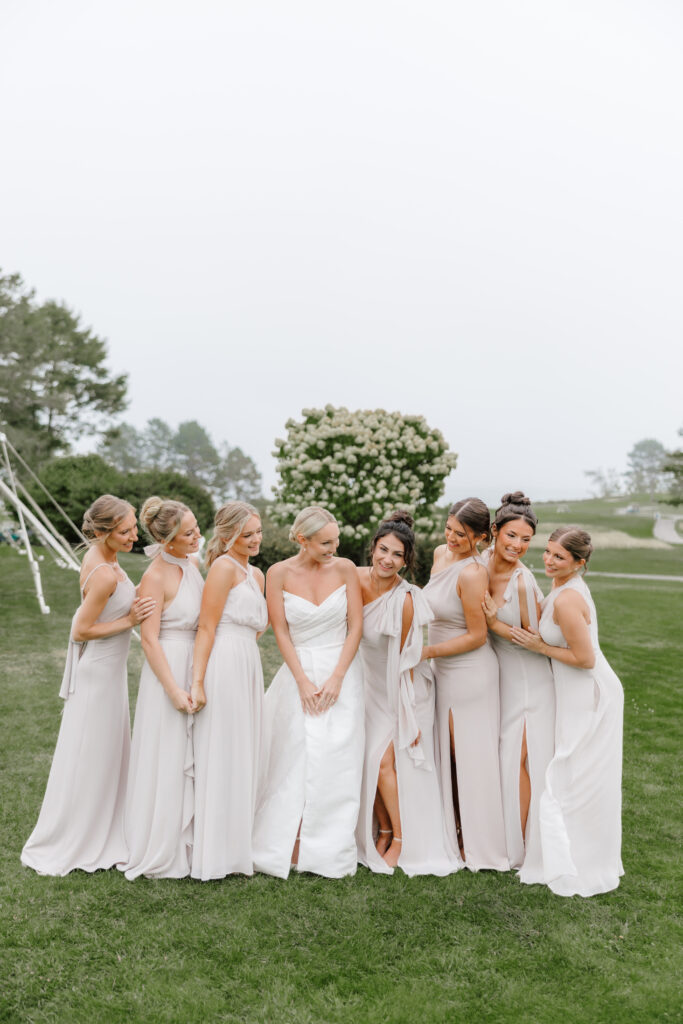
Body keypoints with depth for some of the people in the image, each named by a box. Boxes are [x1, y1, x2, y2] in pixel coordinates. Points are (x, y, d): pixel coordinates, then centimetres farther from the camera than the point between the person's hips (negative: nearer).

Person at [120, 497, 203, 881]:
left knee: (191, 759, 16)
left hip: (196, 666, 8)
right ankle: (160, 852, 19)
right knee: (166, 761, 3)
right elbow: (149, 640, -18)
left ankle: (186, 843, 31)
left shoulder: (191, 564, 6)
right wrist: (174, 690, -20)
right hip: (170, 668, -8)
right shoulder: (156, 577, -17)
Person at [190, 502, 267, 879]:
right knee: (220, 758, -1)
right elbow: (206, 628, -14)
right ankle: (214, 853, 9)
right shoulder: (224, 567, -9)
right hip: (224, 665, -9)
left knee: (243, 757, 14)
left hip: (248, 667, 9)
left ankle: (237, 845, 26)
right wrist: (198, 681, -19)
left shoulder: (256, 574, 18)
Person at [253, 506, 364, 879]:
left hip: (341, 673, 1)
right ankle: (287, 847, 19)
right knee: (294, 762, 4)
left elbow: (355, 626, -2)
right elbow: (281, 631, -4)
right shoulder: (279, 573, -6)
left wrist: (336, 678, -9)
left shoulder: (345, 568, -3)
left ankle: (330, 851, 16)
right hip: (298, 673, 0)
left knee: (335, 763, 1)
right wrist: (303, 681, -9)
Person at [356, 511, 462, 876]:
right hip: (369, 685, 5)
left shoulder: (405, 600, -25)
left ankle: (403, 840, 10)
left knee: (384, 760, -9)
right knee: (366, 760, 4)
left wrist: (408, 716, -13)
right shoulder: (357, 578, -11)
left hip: (401, 689, -5)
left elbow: (405, 661, -17)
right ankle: (382, 832, 24)